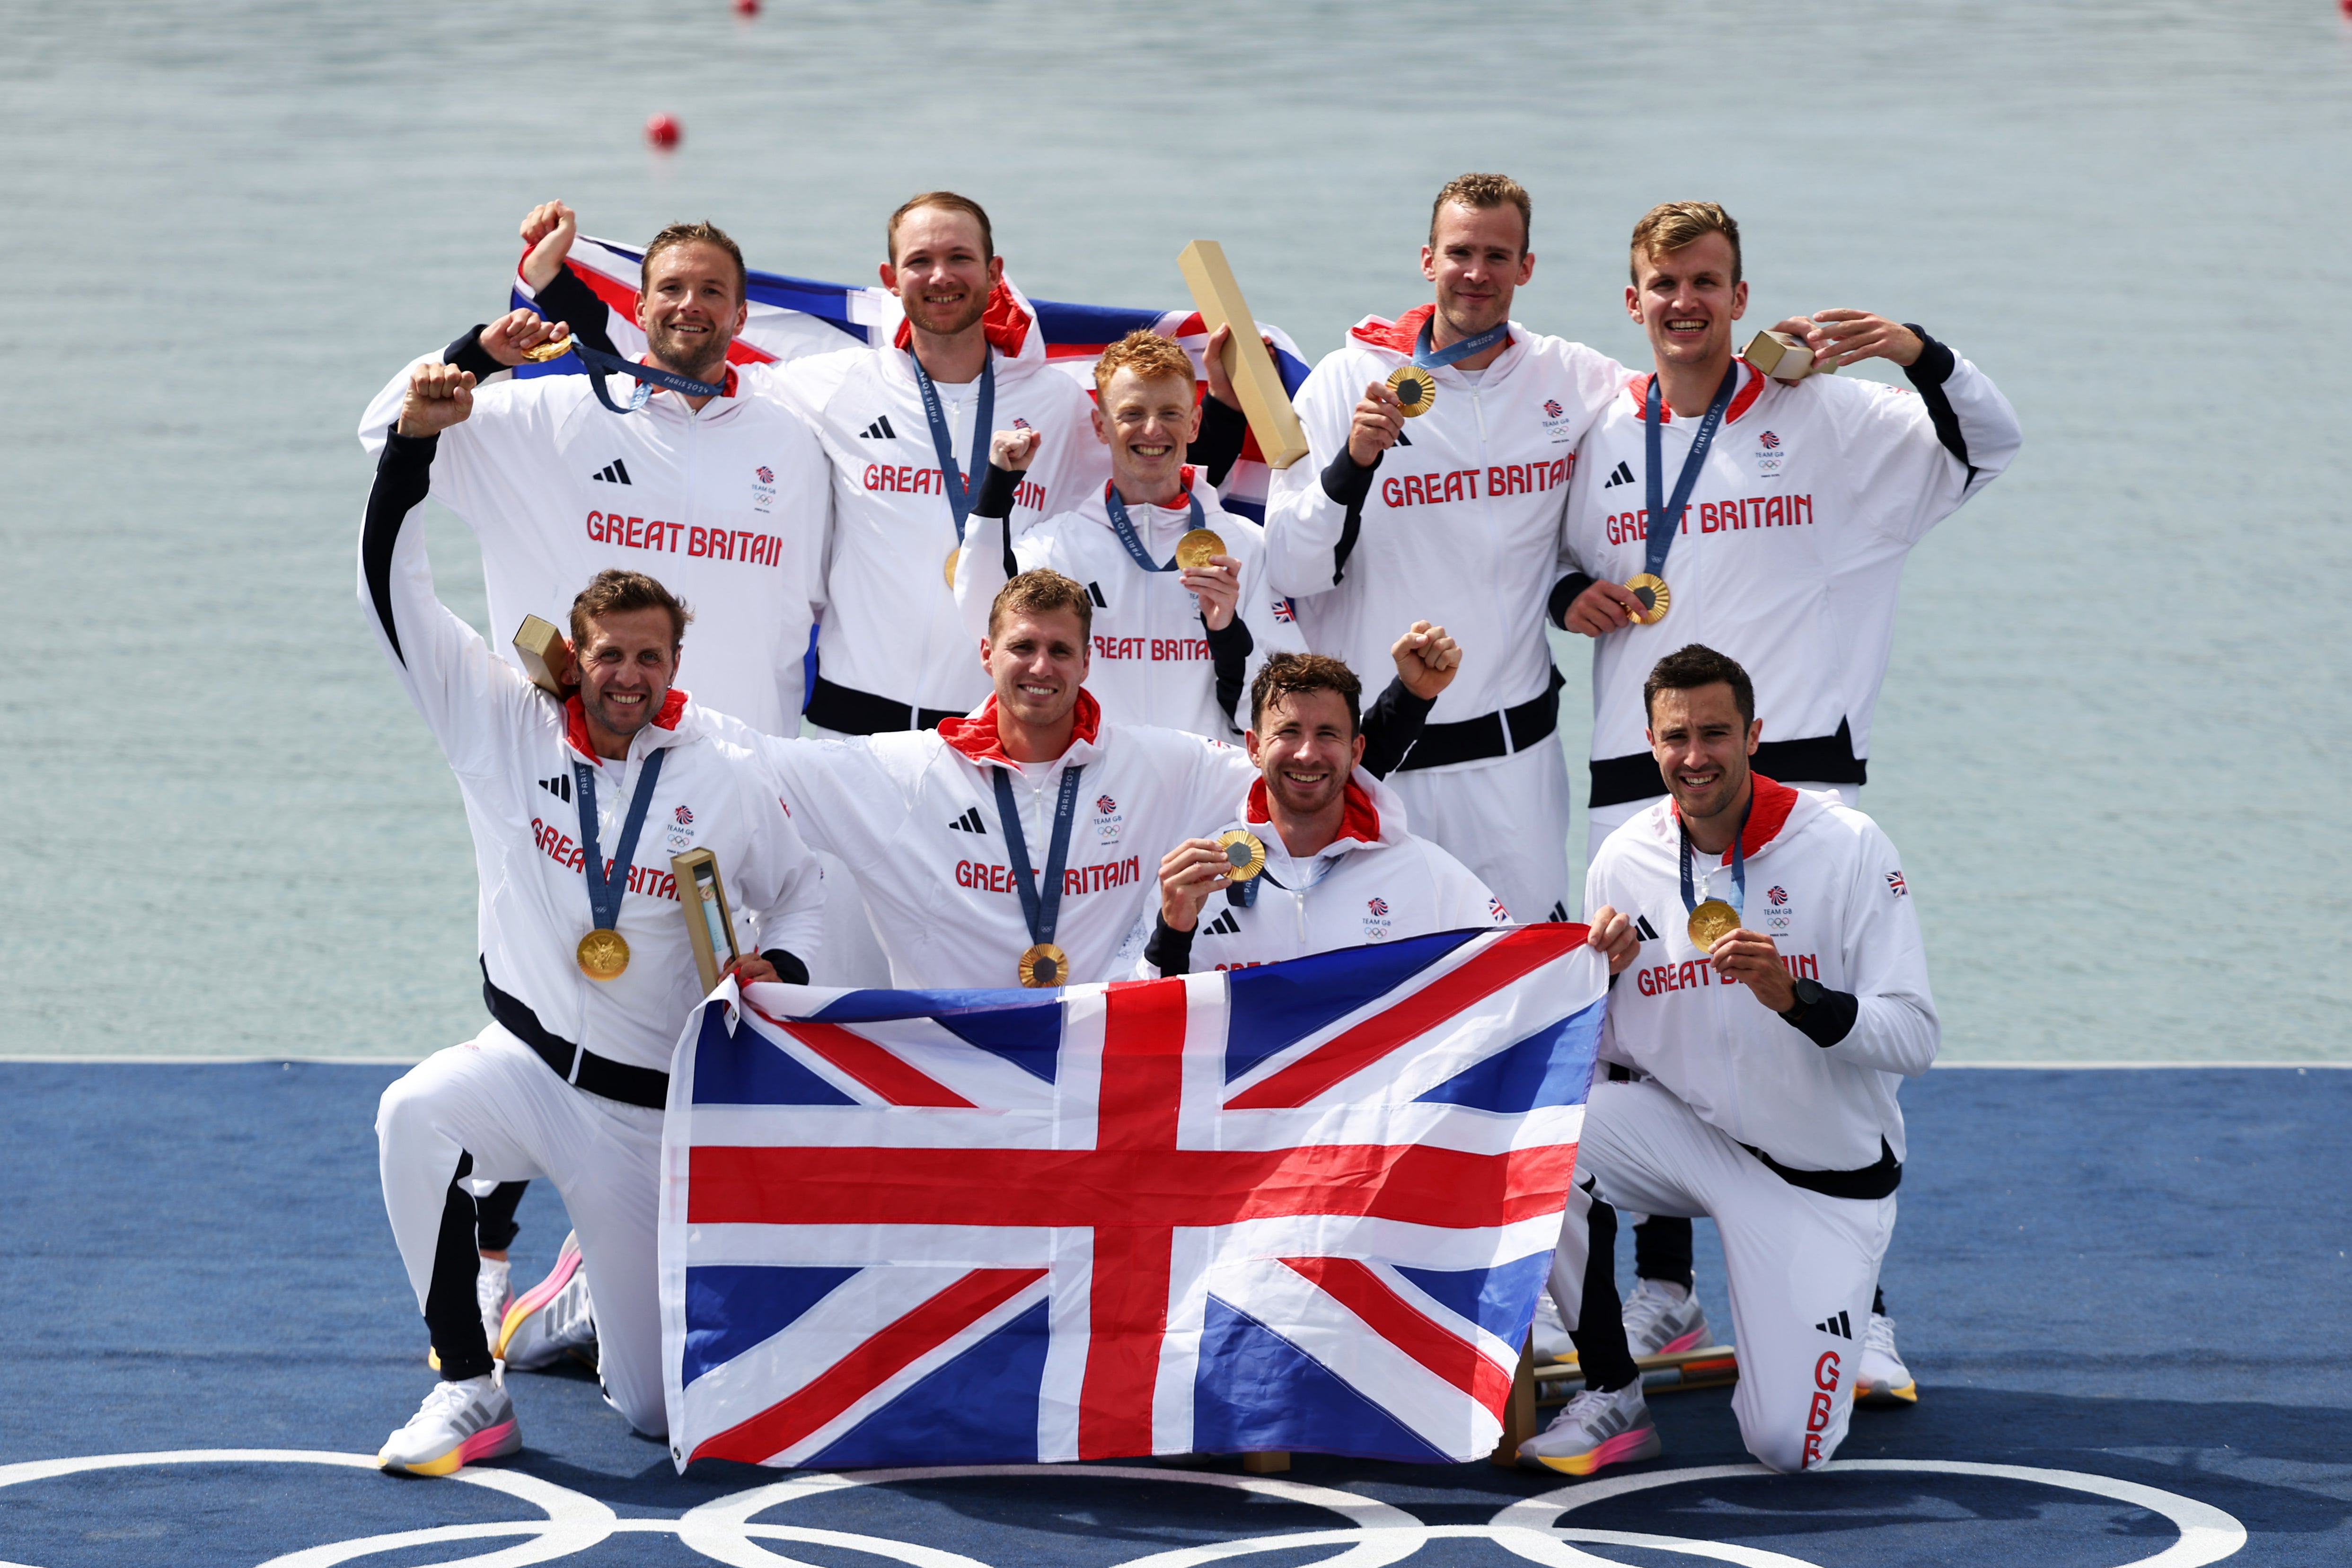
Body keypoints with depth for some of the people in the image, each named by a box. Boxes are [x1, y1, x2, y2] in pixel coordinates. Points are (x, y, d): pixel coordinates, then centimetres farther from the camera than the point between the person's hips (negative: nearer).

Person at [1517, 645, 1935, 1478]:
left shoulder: (1846, 846, -14)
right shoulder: (1626, 862, -4)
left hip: (1824, 1173, -3)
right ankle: (1611, 1399, -11)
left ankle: (1848, 1313, 24)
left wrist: (1792, 997, -34)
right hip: (1690, 1133, 3)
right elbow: (1601, 1057, 2)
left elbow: (1915, 1039, -18)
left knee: (1789, 1446, -13)